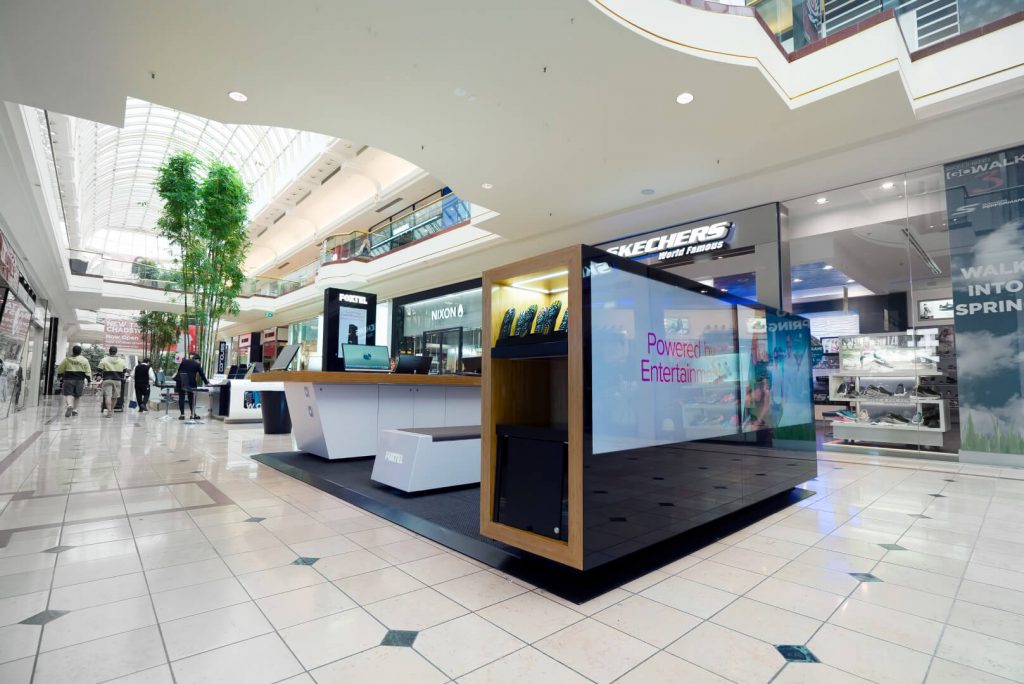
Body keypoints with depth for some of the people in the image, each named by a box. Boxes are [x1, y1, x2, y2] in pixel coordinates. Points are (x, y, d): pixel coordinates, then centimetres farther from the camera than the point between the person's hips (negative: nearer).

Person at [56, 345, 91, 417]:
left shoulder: (67, 359, 2)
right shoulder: (84, 360, 0)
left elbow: (60, 369, 10)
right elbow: (88, 371, 0)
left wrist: (61, 376, 26)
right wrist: (89, 379, 6)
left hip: (68, 379, -1)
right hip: (79, 380, 1)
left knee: (68, 394, -3)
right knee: (77, 395, 12)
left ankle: (69, 405, -30)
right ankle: (75, 409, 15)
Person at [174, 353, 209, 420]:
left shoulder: (184, 361, 11)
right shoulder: (197, 365, 6)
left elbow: (178, 370, 13)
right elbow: (202, 375, 10)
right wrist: (207, 383, 21)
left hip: (180, 380, 3)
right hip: (190, 382, -2)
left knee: (181, 397, 6)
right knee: (191, 398, 6)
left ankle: (182, 414, 4)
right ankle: (193, 414, 7)